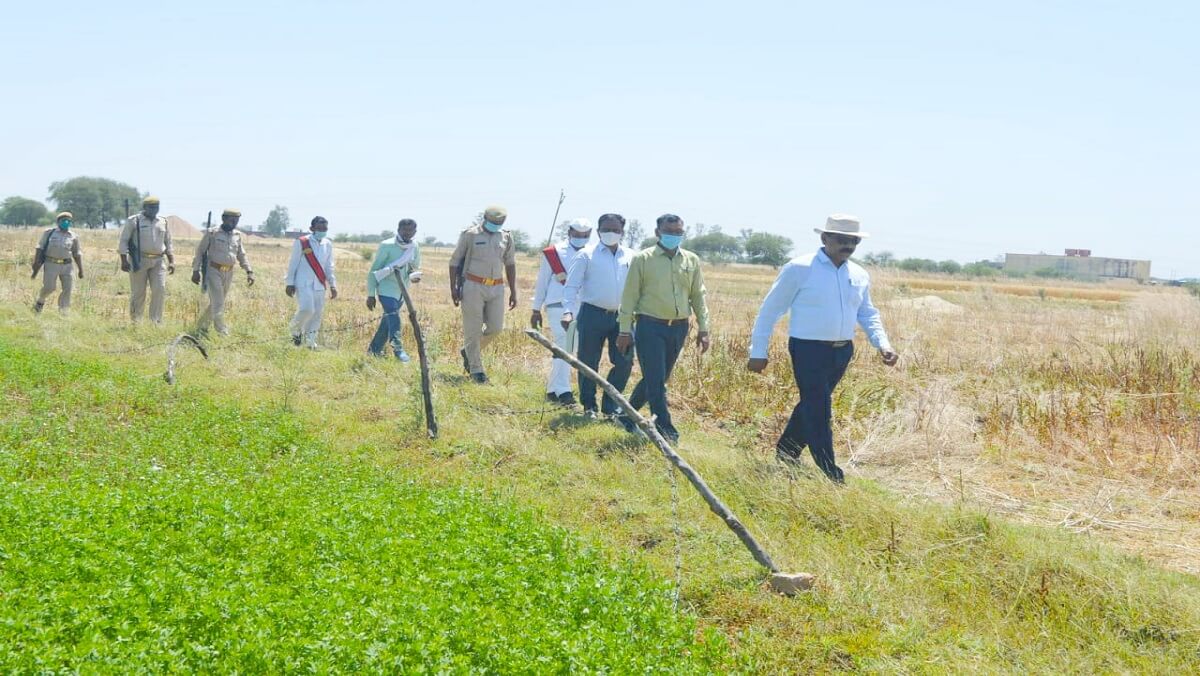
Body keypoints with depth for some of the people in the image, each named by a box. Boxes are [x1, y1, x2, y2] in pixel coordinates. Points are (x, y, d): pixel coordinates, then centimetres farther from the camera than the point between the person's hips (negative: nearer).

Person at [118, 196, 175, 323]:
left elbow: (168, 245, 19)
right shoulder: (134, 221, 0)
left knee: (160, 290, -10)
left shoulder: (163, 223, 13)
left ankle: (156, 321, -4)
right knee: (138, 293, 1)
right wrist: (124, 260, -10)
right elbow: (123, 241, -1)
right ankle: (135, 321, 12)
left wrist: (171, 261, 9)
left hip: (158, 261, 3)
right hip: (139, 261, -3)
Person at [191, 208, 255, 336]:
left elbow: (241, 255, 16)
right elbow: (200, 251, -2)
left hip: (229, 273, 6)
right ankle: (223, 333, -11)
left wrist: (249, 271, 6)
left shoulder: (237, 235, 9)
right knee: (218, 304, -11)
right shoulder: (212, 233, -6)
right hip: (214, 271, -6)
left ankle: (202, 327, 28)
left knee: (215, 303, 13)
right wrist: (196, 271, -5)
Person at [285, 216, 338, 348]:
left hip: (320, 285, 5)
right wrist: (290, 283, -3)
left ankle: (310, 342, 17)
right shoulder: (301, 243, -5)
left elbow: (329, 267, 17)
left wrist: (333, 285, 11)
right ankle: (295, 329, 9)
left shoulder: (328, 245, 10)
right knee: (306, 310, -20)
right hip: (304, 284, -5)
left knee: (317, 314, 5)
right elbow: (293, 264, -1)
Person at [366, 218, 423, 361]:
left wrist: (415, 275, -7)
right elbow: (374, 271, -8)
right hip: (386, 289, -6)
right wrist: (371, 295, -9)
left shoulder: (415, 248, 4)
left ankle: (374, 349, 22)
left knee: (388, 321, 11)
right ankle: (398, 349, -26)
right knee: (393, 317, -21)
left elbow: (416, 267, 19)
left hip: (402, 292, 6)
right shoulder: (387, 246, -12)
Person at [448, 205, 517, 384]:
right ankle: (476, 369, 7)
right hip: (473, 287, -4)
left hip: (496, 288, 4)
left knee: (496, 327, 0)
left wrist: (513, 292, 13)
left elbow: (510, 265, 17)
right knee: (473, 329, -2)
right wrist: (453, 288, -6)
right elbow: (454, 261, 1)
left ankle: (468, 351, 24)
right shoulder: (470, 235, -3)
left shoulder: (506, 237, 9)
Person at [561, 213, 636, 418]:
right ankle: (589, 405, 19)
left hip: (621, 316, 3)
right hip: (592, 315, -3)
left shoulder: (630, 257, 9)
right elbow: (572, 285, -2)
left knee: (624, 362, -1)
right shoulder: (587, 255, -1)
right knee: (589, 362, 4)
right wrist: (568, 311, -14)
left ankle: (610, 405, 15)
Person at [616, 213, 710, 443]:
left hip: (679, 328, 5)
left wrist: (703, 328, 7)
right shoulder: (642, 259, -3)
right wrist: (625, 330, -5)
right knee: (655, 380, -7)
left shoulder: (691, 260, 9)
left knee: (658, 378, 12)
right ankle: (665, 428, -2)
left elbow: (698, 296, 13)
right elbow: (630, 295, -2)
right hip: (650, 327, -5)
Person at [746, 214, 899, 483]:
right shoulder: (799, 269, -8)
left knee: (811, 406, 17)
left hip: (842, 352, 6)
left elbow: (868, 314, 20)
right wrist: (758, 352, -4)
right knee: (819, 413, -7)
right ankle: (831, 477, -3)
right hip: (809, 350, -6)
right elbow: (770, 309, -4)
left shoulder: (860, 275, 9)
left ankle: (785, 455, 36)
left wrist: (883, 344, 3)